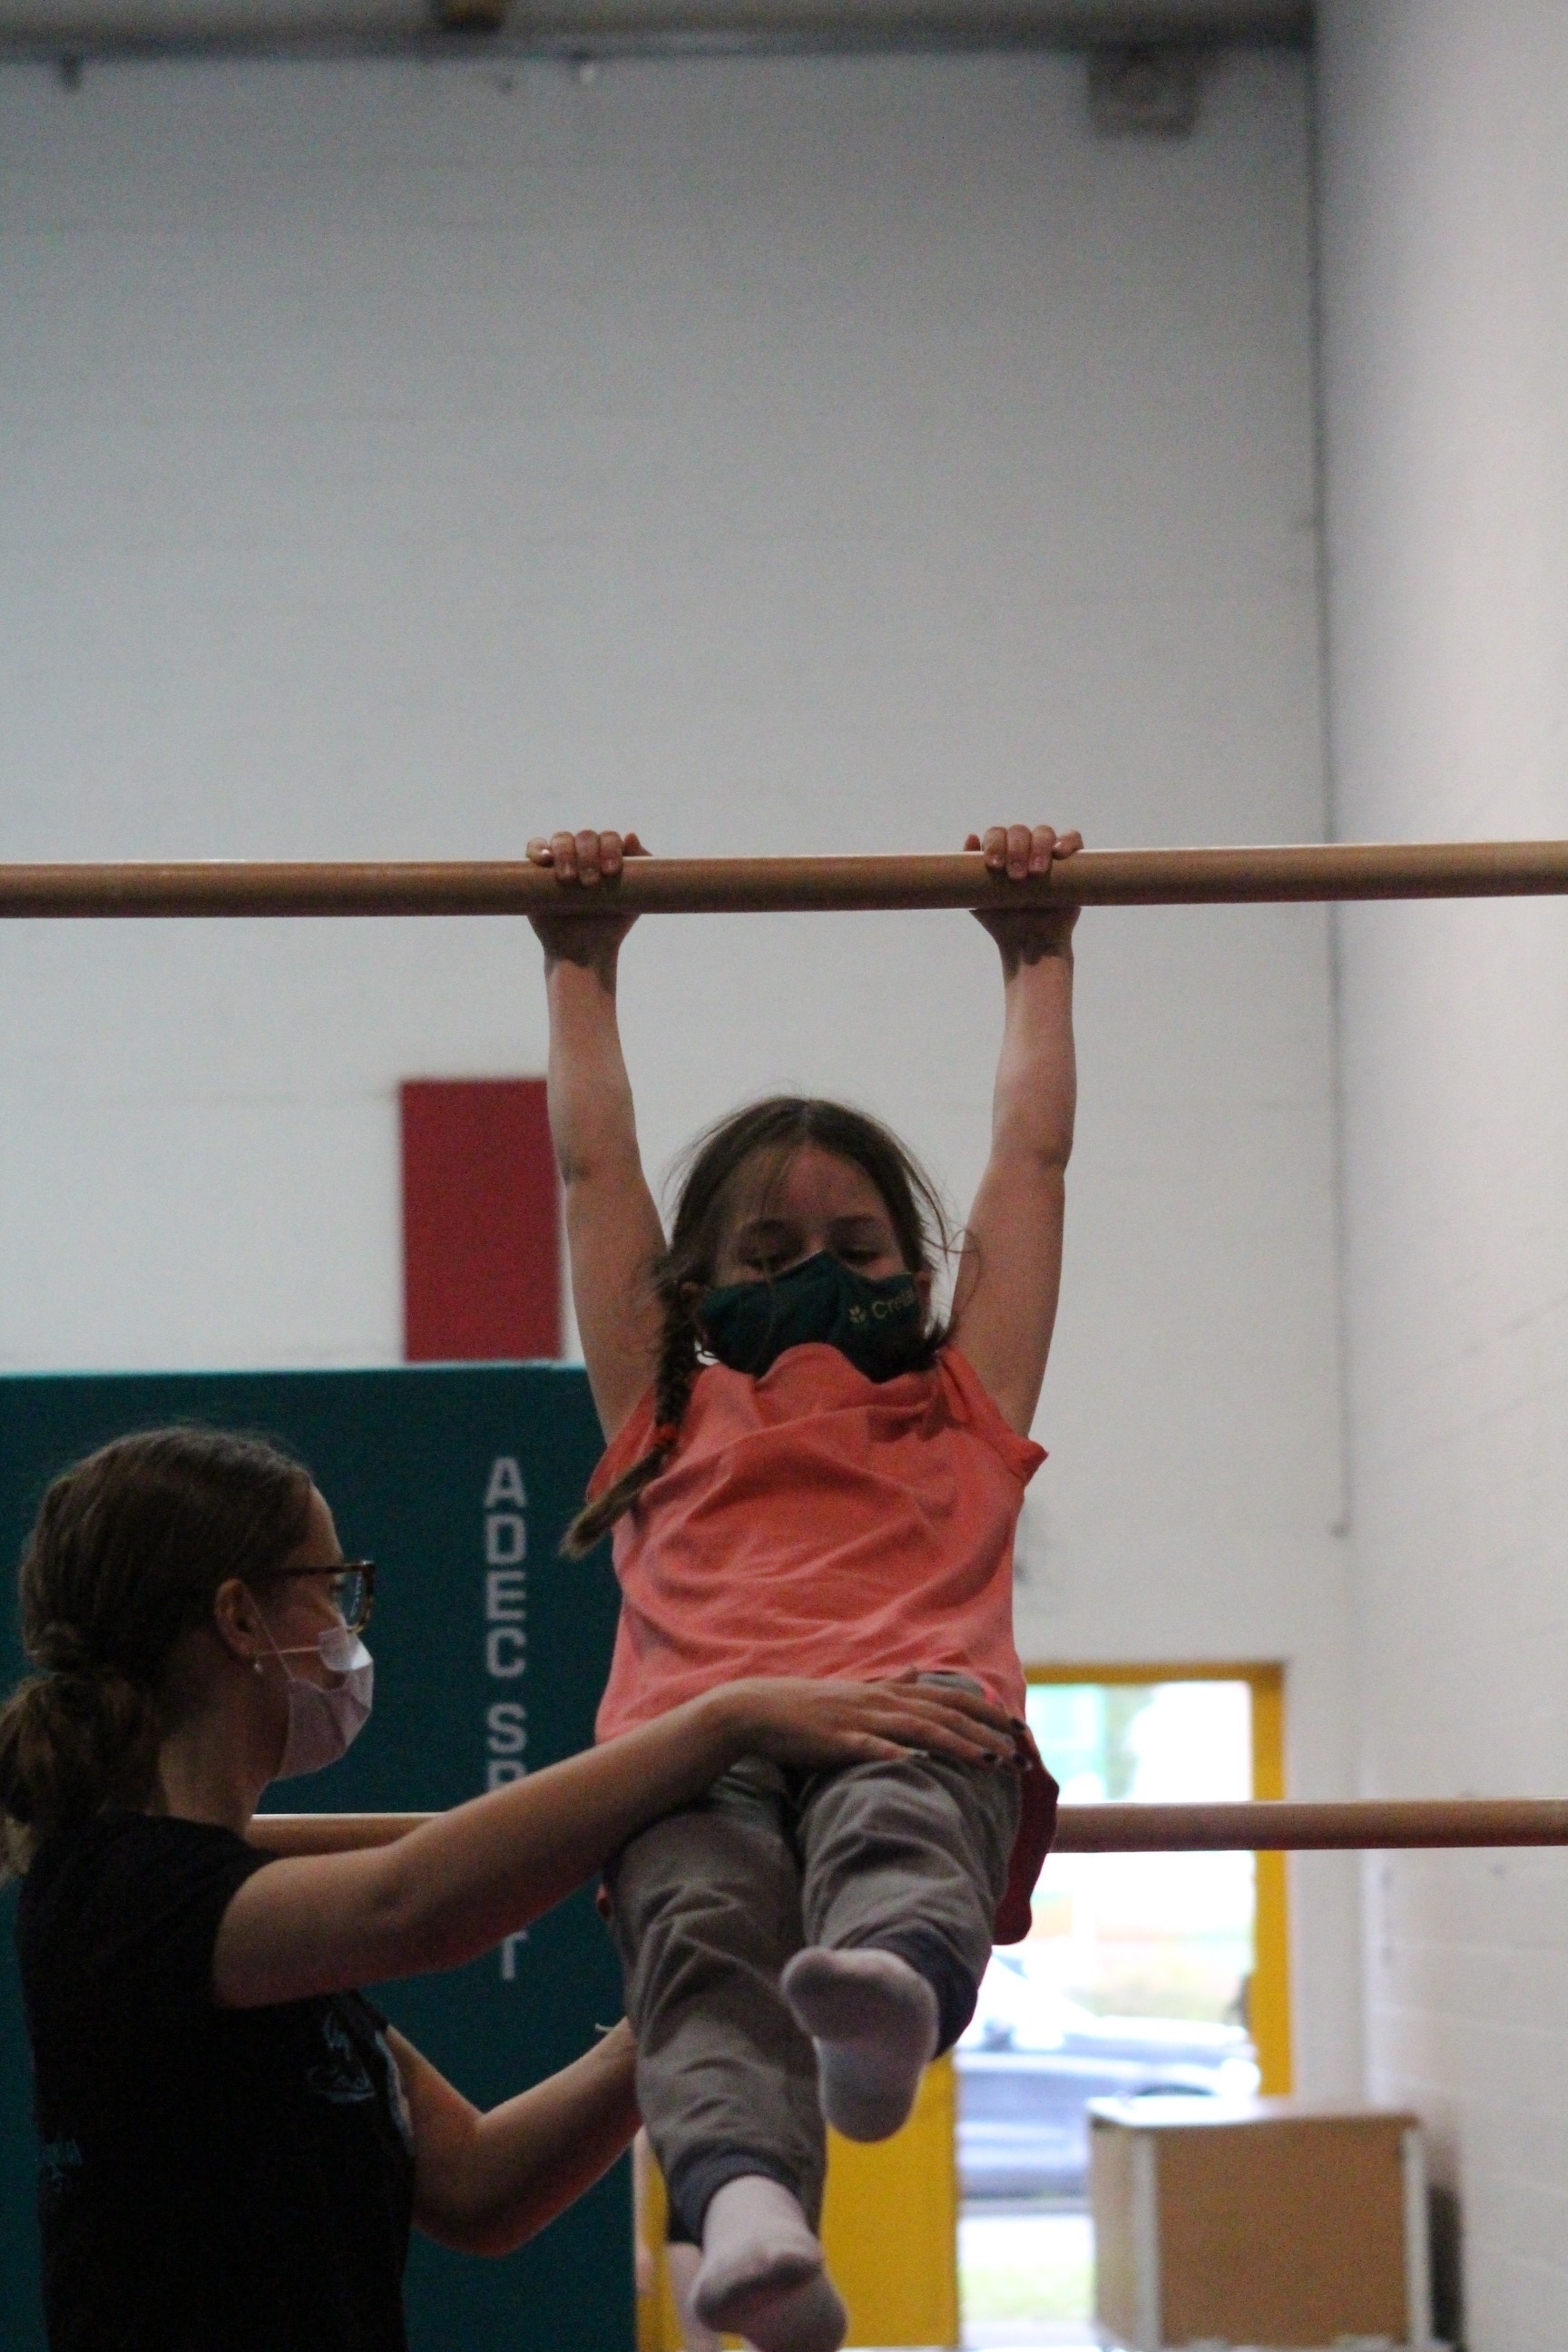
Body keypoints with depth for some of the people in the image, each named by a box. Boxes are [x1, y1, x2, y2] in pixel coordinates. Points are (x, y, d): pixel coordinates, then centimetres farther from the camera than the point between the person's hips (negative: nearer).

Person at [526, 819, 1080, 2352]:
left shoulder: (962, 1412, 35)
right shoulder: (671, 1418, 36)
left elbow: (1032, 1157, 42)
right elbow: (594, 1166, 41)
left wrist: (1037, 953, 49)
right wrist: (581, 963, 48)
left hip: (913, 1711, -1)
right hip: (696, 1735, 1)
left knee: (895, 1824, -38)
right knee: (703, 1925, -34)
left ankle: (892, 1991, -72)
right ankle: (745, 2201, -61)